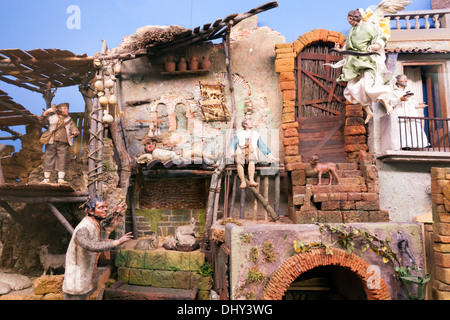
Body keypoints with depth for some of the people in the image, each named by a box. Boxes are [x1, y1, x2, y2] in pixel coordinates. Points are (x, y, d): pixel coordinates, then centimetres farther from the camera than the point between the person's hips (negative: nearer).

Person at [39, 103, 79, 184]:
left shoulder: (69, 120, 15)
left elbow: (75, 130, 10)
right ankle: (46, 179, 8)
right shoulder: (52, 117, 11)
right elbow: (42, 120, 1)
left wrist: (75, 133, -15)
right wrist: (46, 112, -13)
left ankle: (61, 179, -2)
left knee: (62, 160, -3)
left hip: (63, 143, 1)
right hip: (51, 142, -1)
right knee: (48, 159, 1)